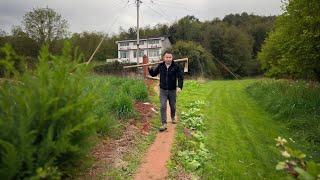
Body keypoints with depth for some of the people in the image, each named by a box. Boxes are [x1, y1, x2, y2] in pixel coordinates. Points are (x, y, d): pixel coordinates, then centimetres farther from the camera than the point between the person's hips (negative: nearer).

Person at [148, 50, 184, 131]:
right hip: (163, 90, 1)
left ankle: (173, 117, 44)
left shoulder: (176, 66, -9)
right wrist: (149, 68, -7)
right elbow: (153, 74, 11)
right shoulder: (160, 66, -1)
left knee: (172, 106, 16)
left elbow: (180, 77, -11)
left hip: (172, 90, 0)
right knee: (163, 107, -8)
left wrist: (179, 86, -24)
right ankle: (164, 124, -3)